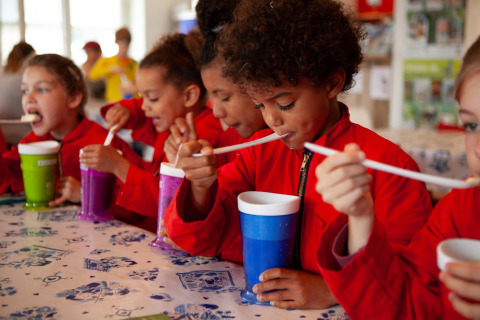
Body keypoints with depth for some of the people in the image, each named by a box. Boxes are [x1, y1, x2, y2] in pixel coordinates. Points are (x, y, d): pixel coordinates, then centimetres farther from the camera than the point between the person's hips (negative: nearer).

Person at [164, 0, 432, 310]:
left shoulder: (387, 165, -11)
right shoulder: (261, 151, 4)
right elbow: (201, 239, 5)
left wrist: (332, 290, -20)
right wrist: (200, 188, -14)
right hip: (262, 307, 4)